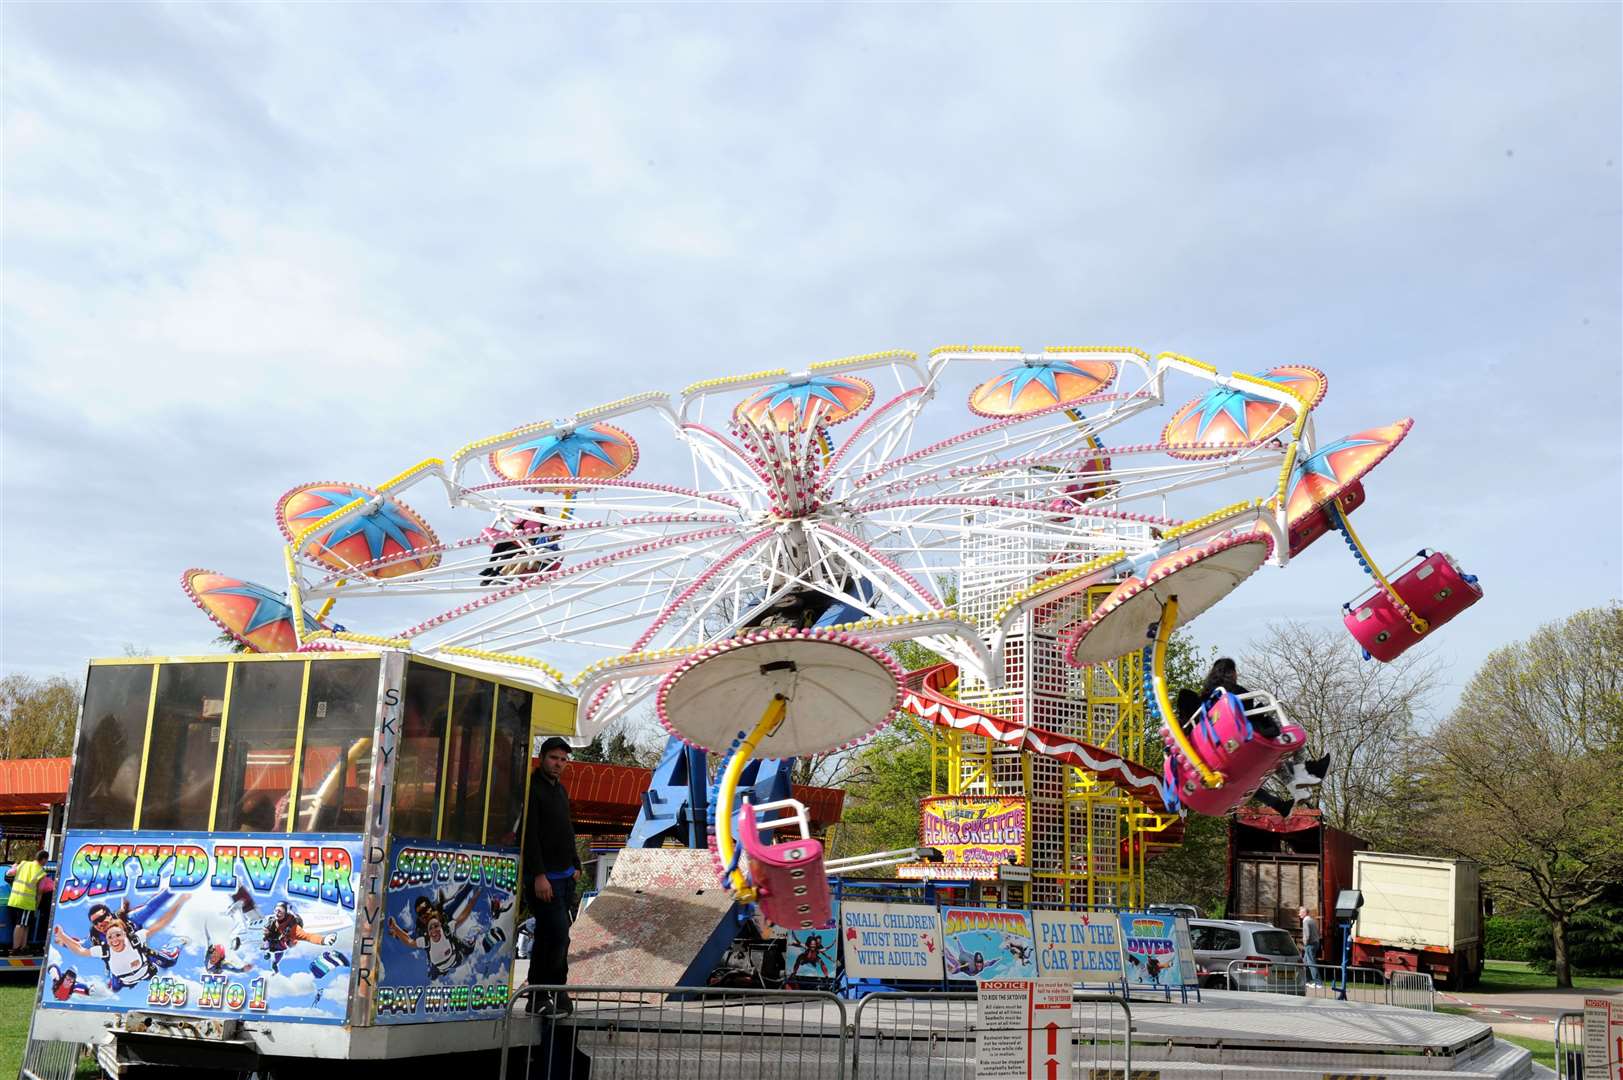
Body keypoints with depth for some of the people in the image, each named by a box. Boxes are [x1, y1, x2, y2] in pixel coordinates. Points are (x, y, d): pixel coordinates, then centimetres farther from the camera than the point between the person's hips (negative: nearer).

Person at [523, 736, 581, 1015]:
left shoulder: (560, 789, 17)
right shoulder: (532, 789, -11)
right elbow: (529, 835, -18)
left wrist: (575, 865, 17)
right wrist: (539, 875, -22)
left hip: (565, 876, 9)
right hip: (543, 878, -9)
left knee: (547, 937, 10)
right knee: (558, 935, -12)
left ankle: (537, 998, 15)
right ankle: (556, 992, 0)